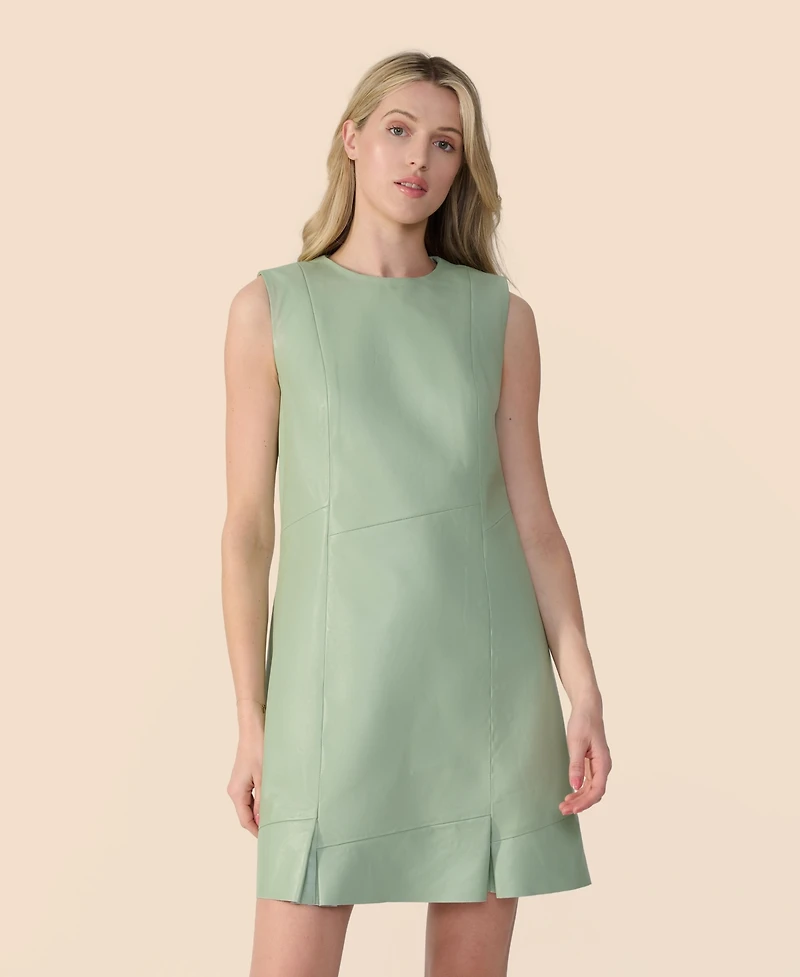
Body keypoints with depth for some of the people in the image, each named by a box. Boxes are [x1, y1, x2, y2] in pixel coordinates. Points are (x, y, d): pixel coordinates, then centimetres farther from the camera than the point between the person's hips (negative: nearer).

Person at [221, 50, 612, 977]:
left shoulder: (500, 316, 7)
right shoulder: (271, 307, 3)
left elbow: (533, 520, 6)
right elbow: (247, 525, 2)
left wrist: (584, 694, -3)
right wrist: (251, 720, -1)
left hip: (488, 677, 2)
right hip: (338, 678, -1)